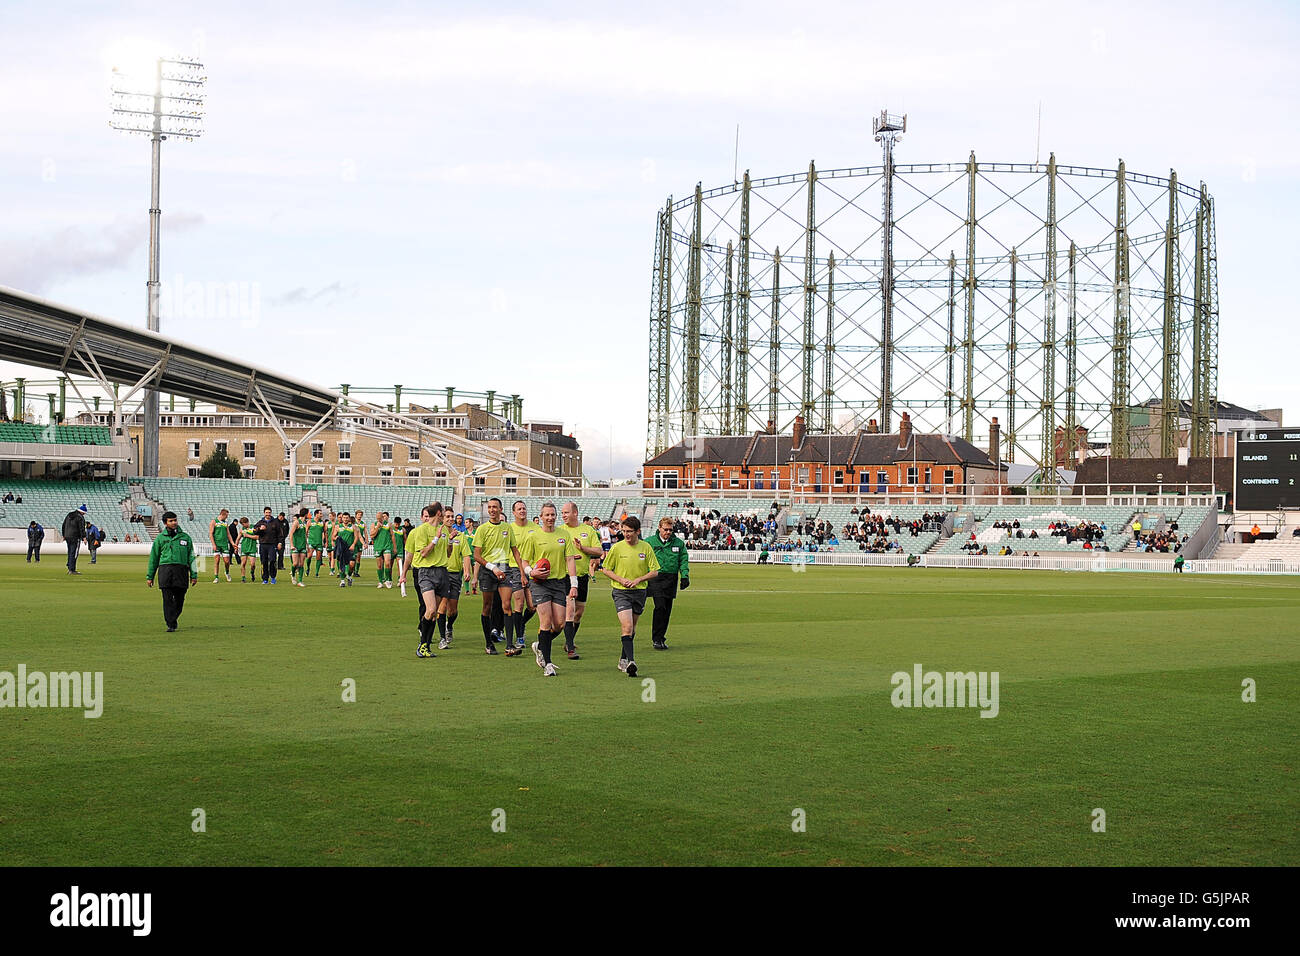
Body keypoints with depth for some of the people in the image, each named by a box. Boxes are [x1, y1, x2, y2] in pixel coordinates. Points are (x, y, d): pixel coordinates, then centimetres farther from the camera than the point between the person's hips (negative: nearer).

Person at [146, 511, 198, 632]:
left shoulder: (185, 537, 13)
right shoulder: (160, 538, 11)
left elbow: (192, 557, 15)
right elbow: (153, 558, 15)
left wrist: (194, 575, 9)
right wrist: (150, 576, 13)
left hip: (181, 571, 1)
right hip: (165, 570, -1)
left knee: (179, 600, 2)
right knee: (167, 599, -8)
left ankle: (173, 619, 23)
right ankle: (170, 625, -7)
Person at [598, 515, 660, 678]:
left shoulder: (646, 548, 0)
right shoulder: (616, 548, -4)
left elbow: (654, 571, 3)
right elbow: (605, 569, 4)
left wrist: (638, 580, -12)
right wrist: (621, 579, -11)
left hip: (639, 592, 3)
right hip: (621, 592, -3)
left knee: (631, 628, 14)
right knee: (627, 627, -18)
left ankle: (623, 659, 30)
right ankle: (630, 661, -25)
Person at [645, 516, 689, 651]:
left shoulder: (679, 543, 11)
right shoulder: (649, 542, 4)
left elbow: (684, 561, 12)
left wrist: (685, 576, -1)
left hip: (671, 580, 3)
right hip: (655, 578, -3)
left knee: (667, 610, 5)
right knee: (660, 607, -16)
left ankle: (660, 638, 17)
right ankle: (656, 639, -11)